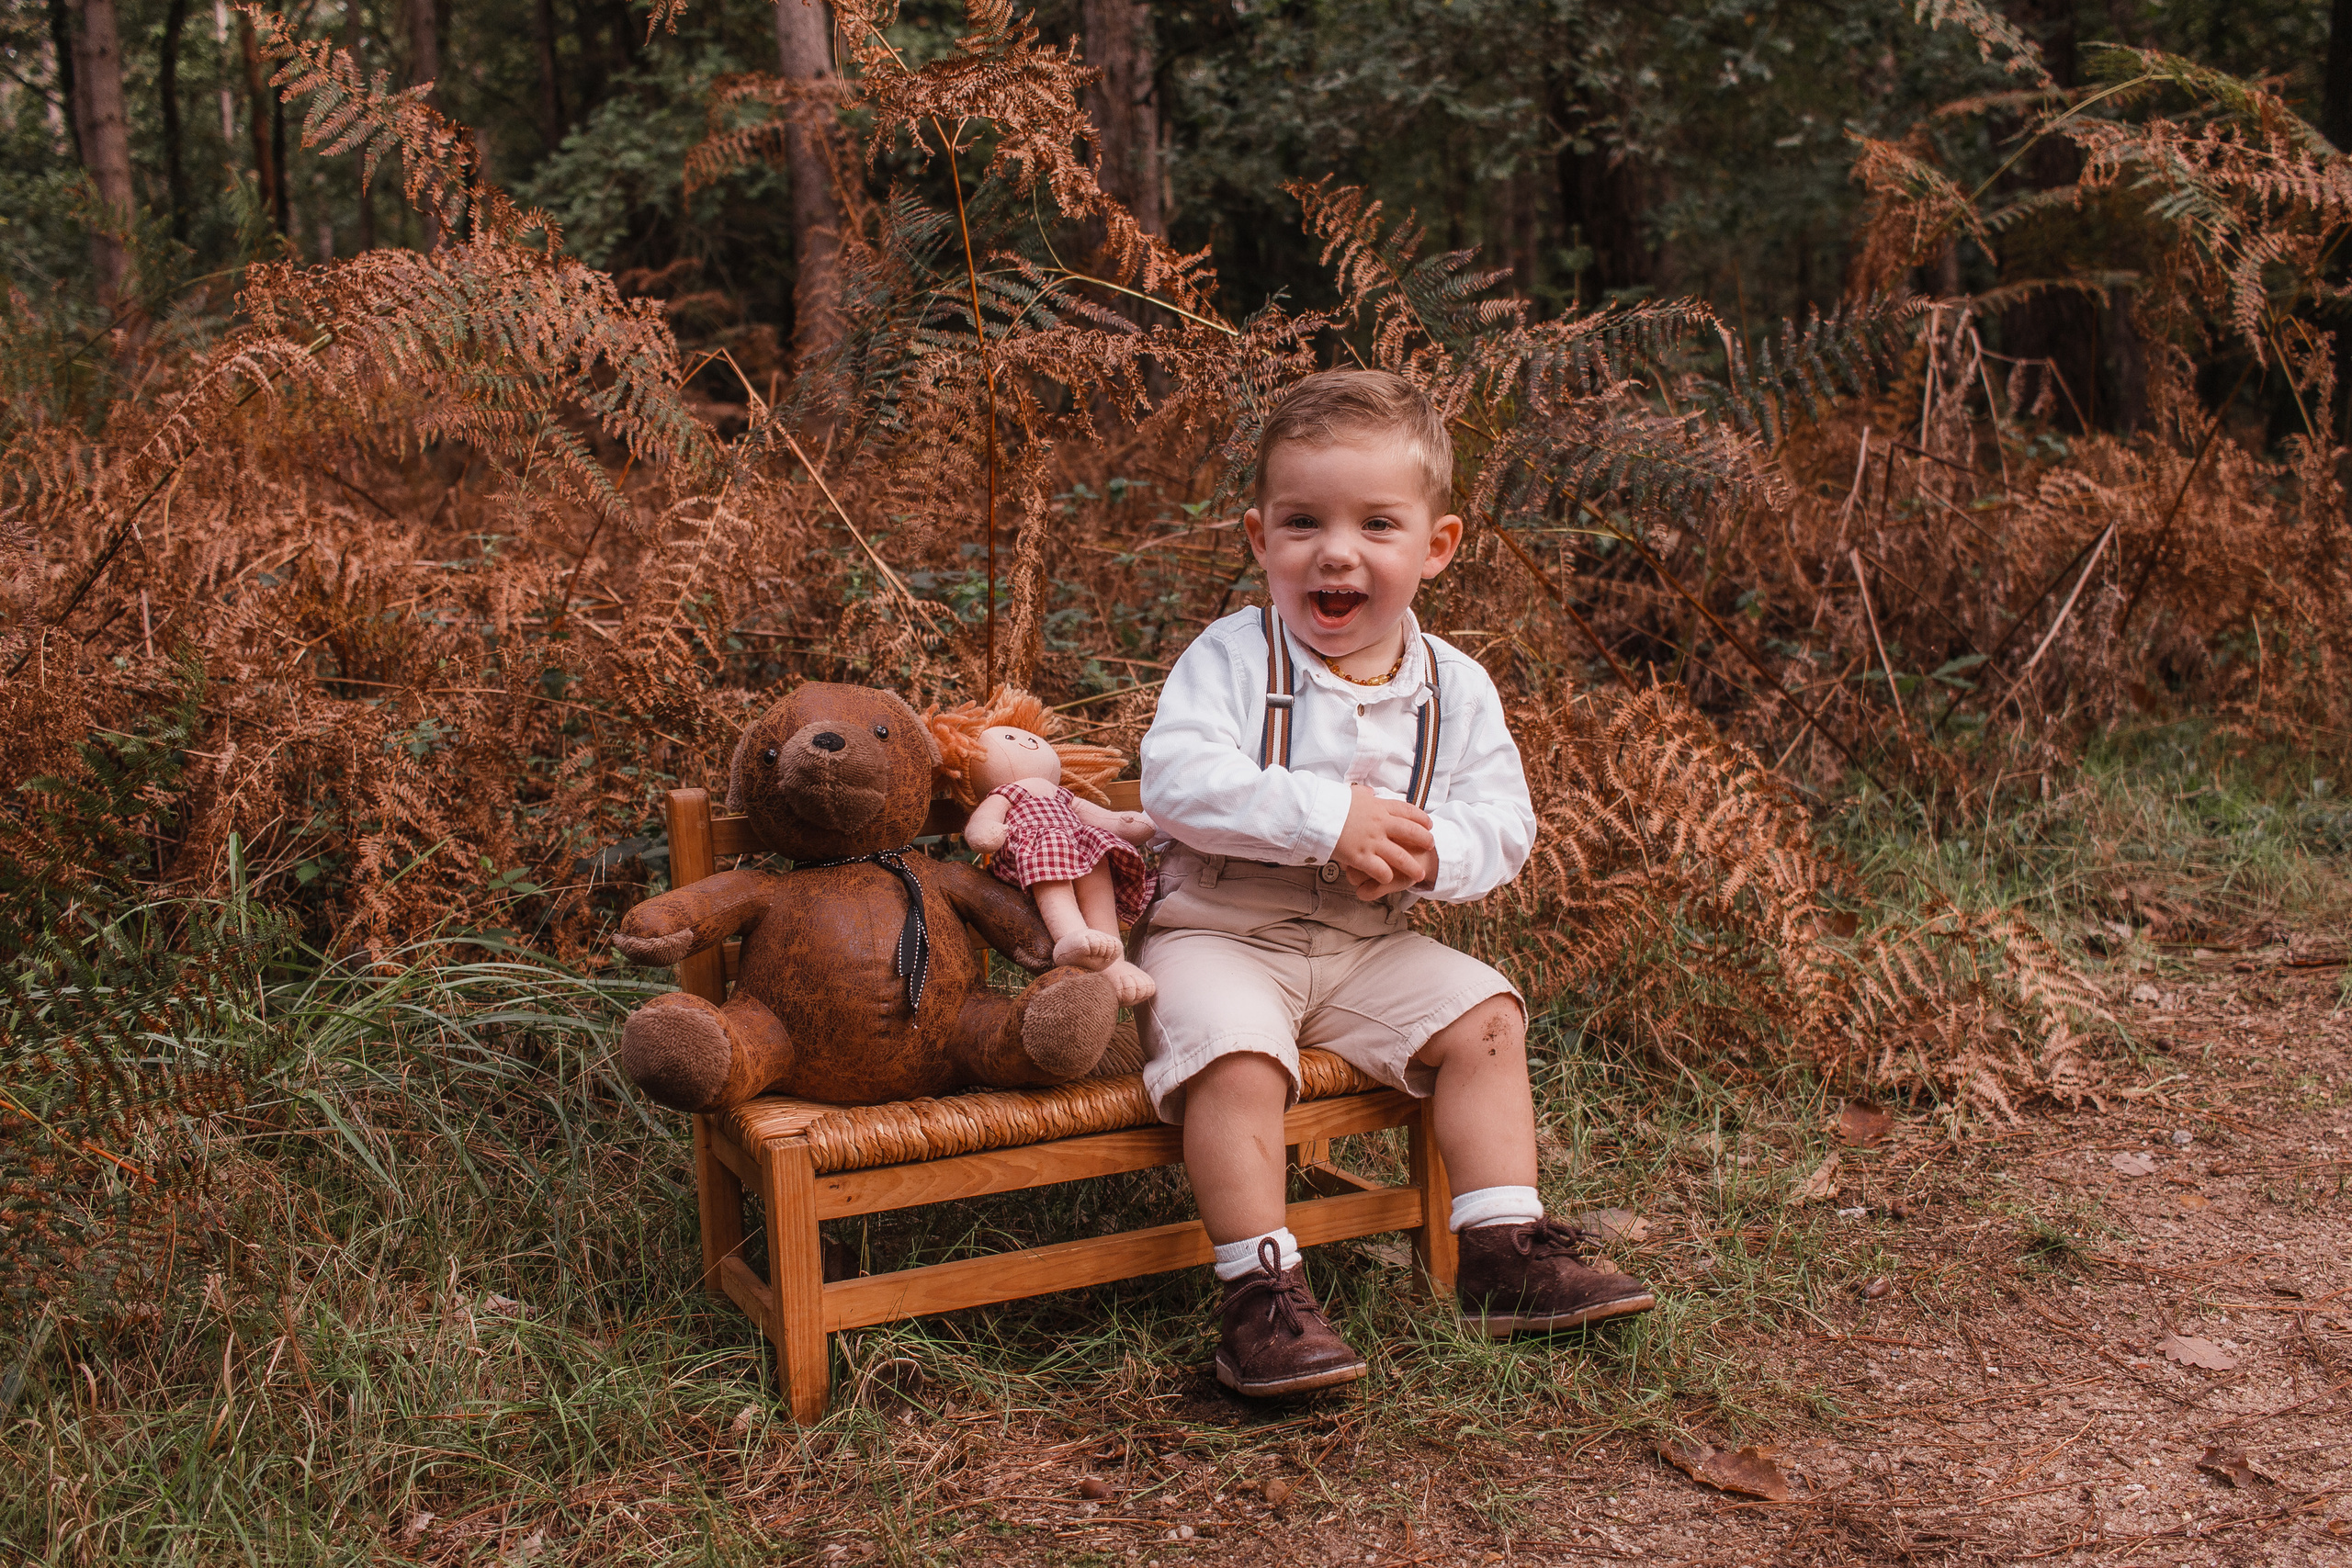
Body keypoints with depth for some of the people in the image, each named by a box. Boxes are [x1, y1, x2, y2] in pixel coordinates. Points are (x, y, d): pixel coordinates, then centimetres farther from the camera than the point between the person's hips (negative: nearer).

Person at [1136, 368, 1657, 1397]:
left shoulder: (1456, 690, 1)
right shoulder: (1230, 658, -11)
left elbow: (1503, 827, -2)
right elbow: (1177, 779, -24)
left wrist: (1428, 851, -25)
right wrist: (1328, 817, -30)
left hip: (1368, 946, 5)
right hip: (1219, 932, -4)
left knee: (1481, 1015, -7)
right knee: (1236, 1054, -29)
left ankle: (1505, 1253, 3)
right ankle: (1262, 1290, -20)